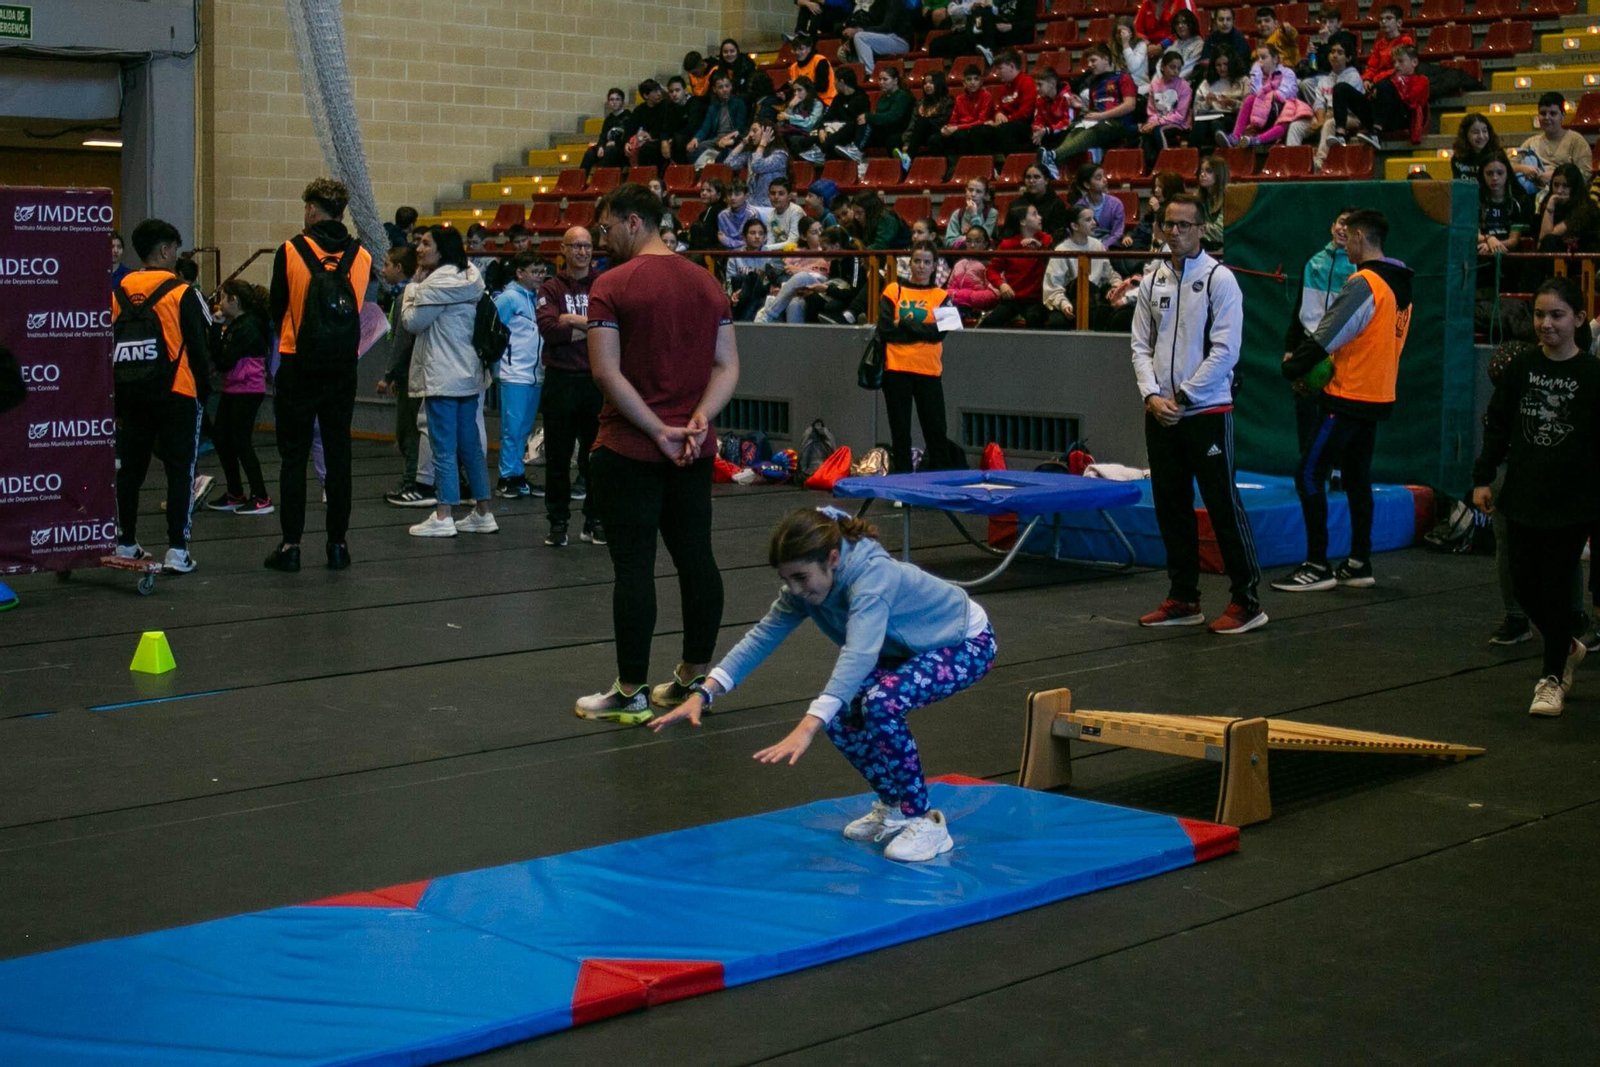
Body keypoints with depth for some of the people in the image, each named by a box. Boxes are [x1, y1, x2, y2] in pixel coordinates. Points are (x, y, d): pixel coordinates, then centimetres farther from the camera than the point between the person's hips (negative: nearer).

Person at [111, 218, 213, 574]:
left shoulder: (117, 294, 6)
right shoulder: (182, 293, -8)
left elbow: (107, 349, 10)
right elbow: (197, 348, -7)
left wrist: (117, 399, 18)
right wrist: (204, 390, 6)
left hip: (131, 395, 5)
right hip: (175, 394, -5)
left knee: (130, 469, 15)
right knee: (180, 471, -1)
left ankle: (125, 544, 22)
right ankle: (177, 550, -6)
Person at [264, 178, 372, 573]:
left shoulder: (290, 251, -7)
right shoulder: (362, 256, 0)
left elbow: (277, 309, 2)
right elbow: (360, 310, 6)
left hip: (298, 366, -2)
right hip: (343, 367, 2)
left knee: (294, 458, 4)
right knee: (338, 456, 8)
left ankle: (290, 545, 3)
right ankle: (337, 544, 10)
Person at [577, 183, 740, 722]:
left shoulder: (612, 285, -10)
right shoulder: (707, 283, 9)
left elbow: (606, 370, -16)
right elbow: (727, 366, 6)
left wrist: (658, 431, -13)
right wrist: (698, 420, -6)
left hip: (630, 450, -6)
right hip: (694, 452, 6)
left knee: (634, 566, -2)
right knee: (696, 558, 10)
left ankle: (631, 693, 2)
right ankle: (695, 678, 18)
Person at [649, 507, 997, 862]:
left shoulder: (872, 576, -38)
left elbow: (858, 655, -51)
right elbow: (762, 636, -12)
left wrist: (806, 729, -62)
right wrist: (703, 693, -24)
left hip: (967, 644, -8)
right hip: (910, 648, 8)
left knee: (882, 703, -31)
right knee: (838, 712, -11)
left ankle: (925, 823, -15)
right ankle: (894, 807, 12)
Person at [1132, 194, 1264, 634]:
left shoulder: (1219, 279, -5)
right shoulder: (1152, 282, 11)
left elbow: (1225, 351, -10)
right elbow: (1142, 346, 12)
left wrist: (1182, 397, -11)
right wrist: (1152, 395, -4)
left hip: (1207, 412, -6)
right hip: (1160, 415, 6)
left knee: (1223, 505, -5)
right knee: (1171, 507, 10)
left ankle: (1246, 601, 0)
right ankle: (1183, 598, 19)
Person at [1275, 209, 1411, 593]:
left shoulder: (1363, 284, -17)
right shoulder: (1399, 285, 12)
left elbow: (1327, 336, -19)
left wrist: (1293, 366, -7)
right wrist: (1307, 360, 11)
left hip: (1348, 397, -9)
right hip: (1378, 397, 9)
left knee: (1309, 474, -5)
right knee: (1357, 478, 16)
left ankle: (1317, 566, -6)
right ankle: (1360, 563, 18)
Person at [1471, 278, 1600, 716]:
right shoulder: (1520, 367, 2)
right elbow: (1497, 426, 8)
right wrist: (1483, 478, 3)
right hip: (1524, 496, 4)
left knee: (1555, 587, -1)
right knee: (1524, 583, 7)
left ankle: (1552, 677, 13)